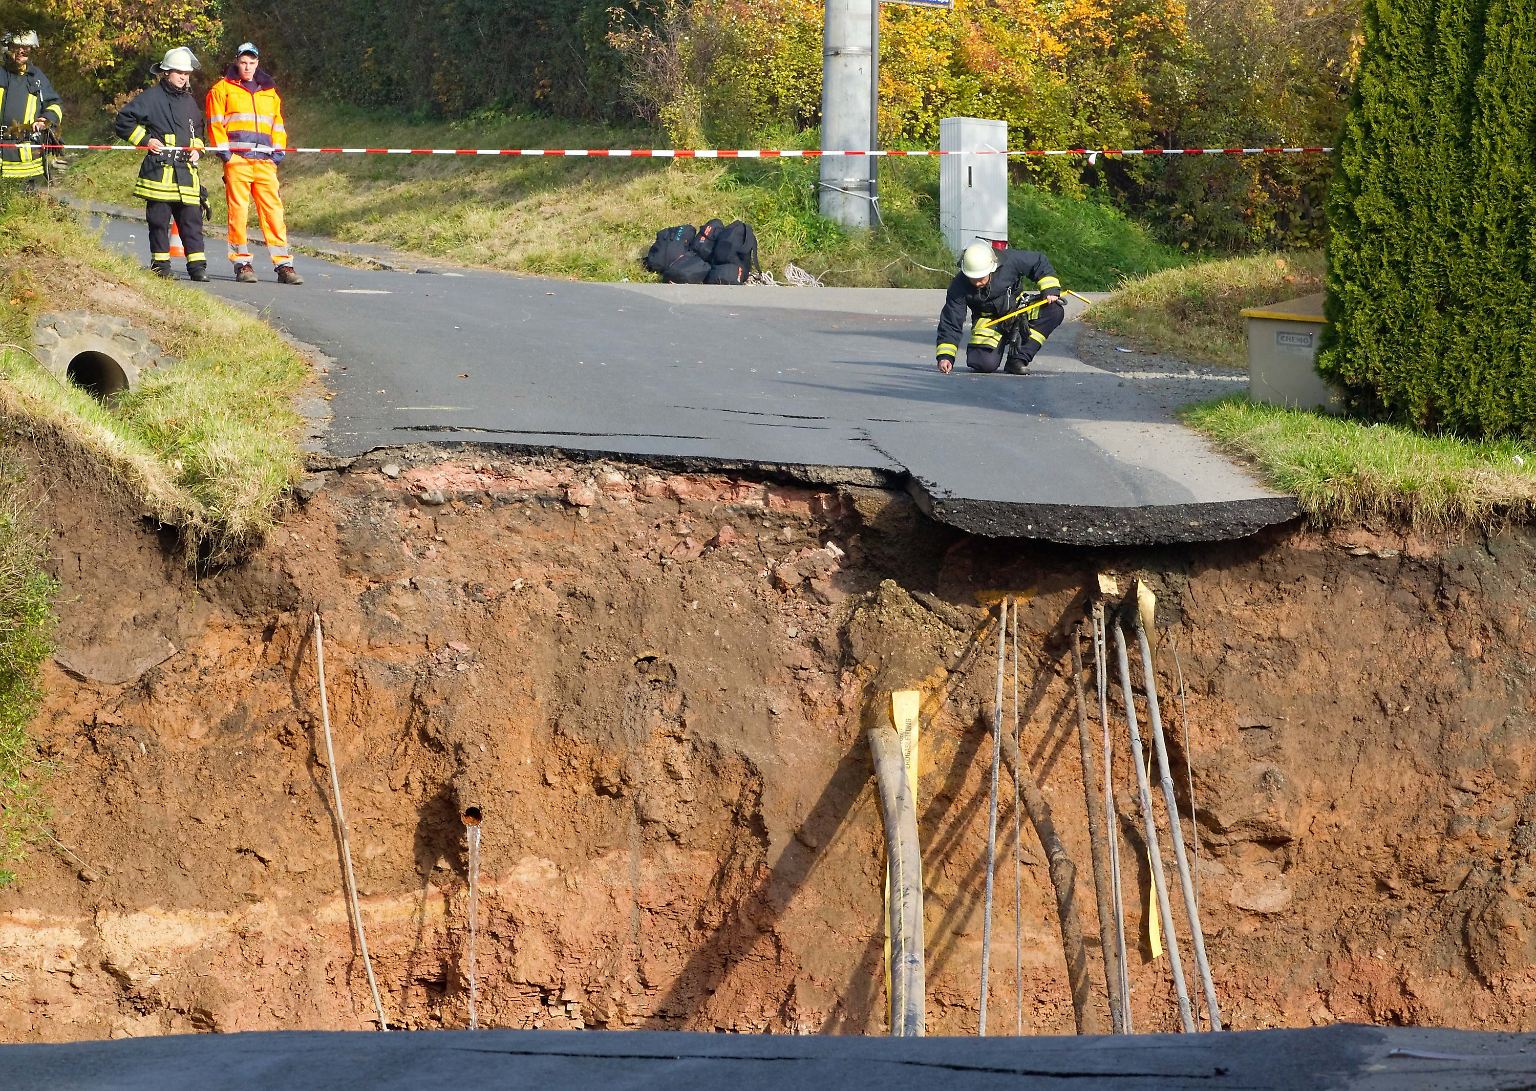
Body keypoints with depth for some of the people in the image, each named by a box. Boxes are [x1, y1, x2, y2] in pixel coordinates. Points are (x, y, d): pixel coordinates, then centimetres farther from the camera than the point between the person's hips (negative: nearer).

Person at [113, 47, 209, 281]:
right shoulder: (152, 97, -1)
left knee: (192, 218, -1)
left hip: (186, 169, 5)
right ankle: (160, 264, 6)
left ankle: (197, 264, -1)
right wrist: (145, 140, -7)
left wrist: (197, 148, 13)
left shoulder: (190, 101, 19)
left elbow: (197, 130, 33)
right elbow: (123, 121, -1)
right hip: (159, 168, -5)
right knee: (159, 219, -1)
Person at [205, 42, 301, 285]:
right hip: (237, 158, -3)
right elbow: (215, 121, 5)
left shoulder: (269, 92, 23)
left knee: (273, 209, -5)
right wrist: (222, 148, -7)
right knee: (238, 210, -6)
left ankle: (283, 264, -7)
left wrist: (279, 150, 11)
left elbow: (277, 123, 25)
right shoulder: (222, 89, 11)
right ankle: (242, 263, 0)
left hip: (265, 161, 3)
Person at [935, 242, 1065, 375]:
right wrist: (945, 356, -25)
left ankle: (1018, 359, -16)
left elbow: (1039, 262, -8)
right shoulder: (959, 287, -24)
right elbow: (950, 323, -18)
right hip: (988, 319, -2)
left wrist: (1051, 289, -16)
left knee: (1055, 311, -23)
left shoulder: (1010, 261, -25)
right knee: (985, 364, -27)